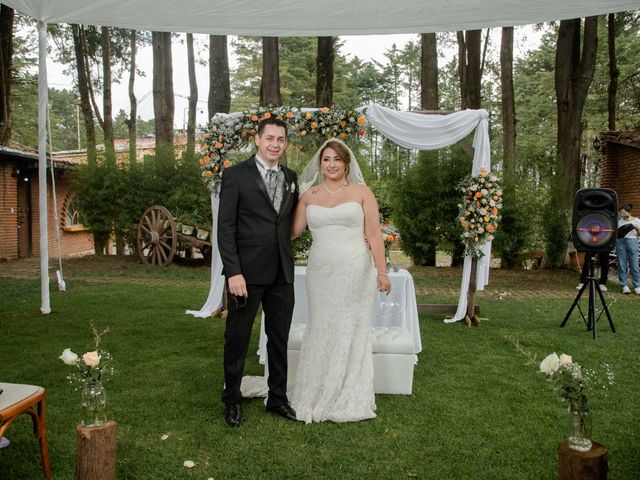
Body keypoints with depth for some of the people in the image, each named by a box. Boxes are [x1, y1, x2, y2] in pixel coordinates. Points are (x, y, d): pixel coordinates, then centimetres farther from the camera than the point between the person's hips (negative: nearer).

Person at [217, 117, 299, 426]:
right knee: (237, 338, 8)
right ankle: (232, 400, 27)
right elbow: (225, 227, -9)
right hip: (247, 272, -4)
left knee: (280, 339, 14)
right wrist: (233, 272, -16)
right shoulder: (236, 175, -4)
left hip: (282, 273, 5)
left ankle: (278, 398, 30)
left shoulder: (291, 178, 11)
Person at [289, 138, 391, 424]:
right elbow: (292, 230, 9)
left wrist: (381, 271, -10)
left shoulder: (362, 192, 2)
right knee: (320, 332, 7)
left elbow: (374, 234, -3)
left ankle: (349, 400, 19)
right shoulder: (309, 195, 9)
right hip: (320, 272, 2)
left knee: (350, 332, 4)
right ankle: (318, 397, 22)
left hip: (354, 272, -2)